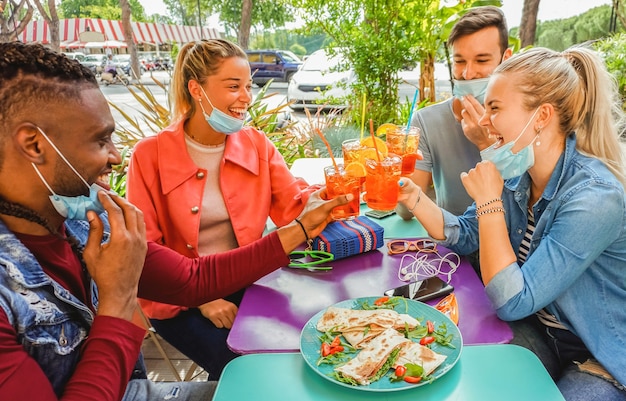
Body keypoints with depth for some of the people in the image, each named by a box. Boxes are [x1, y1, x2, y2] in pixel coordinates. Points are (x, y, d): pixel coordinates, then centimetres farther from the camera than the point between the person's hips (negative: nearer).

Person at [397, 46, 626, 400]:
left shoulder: (595, 197, -30)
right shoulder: (518, 173, -9)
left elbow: (511, 302, -29)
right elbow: (466, 236, 3)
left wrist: (489, 201, -28)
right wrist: (412, 196, -12)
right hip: (539, 328, 5)